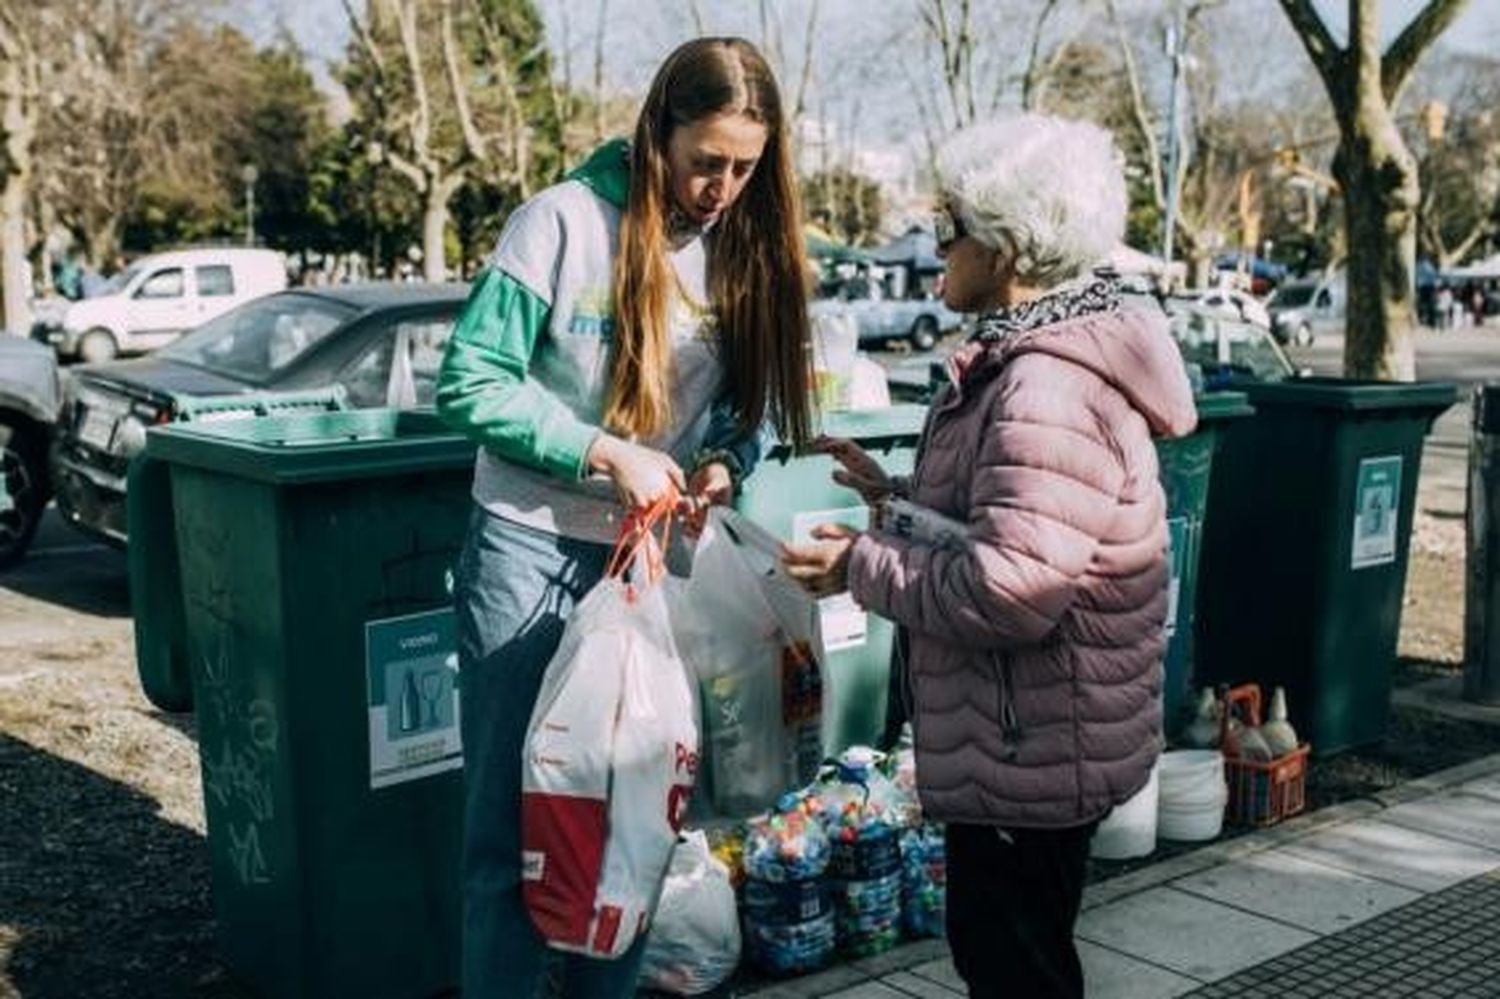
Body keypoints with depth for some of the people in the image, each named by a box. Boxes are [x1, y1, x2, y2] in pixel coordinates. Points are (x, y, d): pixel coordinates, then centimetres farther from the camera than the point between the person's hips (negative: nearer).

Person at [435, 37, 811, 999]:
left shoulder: (746, 246, 2)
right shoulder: (565, 221, -13)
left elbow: (752, 398, 9)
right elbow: (471, 383, -13)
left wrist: (723, 465, -12)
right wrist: (607, 454, -20)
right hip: (535, 551, -4)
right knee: (512, 810, 5)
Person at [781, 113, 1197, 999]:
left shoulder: (1048, 389, -25)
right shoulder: (1029, 360, 10)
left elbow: (1014, 589, -30)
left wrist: (863, 565, -18)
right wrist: (893, 495, 10)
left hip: (1031, 754, -11)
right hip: (1021, 740, 11)